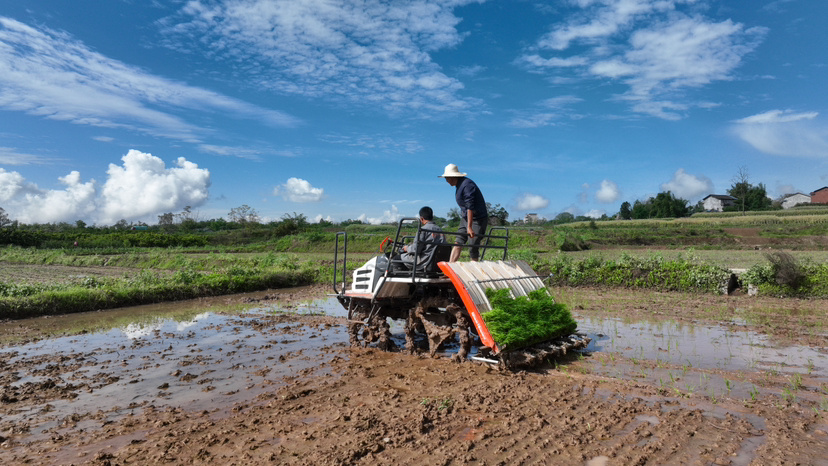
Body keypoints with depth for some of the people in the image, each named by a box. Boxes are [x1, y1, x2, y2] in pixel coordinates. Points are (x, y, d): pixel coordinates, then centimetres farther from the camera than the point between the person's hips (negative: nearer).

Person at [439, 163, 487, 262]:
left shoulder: (467, 185, -20)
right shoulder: (459, 185, 11)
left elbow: (470, 207, -26)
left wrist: (469, 227, -28)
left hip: (478, 220, -9)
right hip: (466, 218, 9)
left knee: (473, 247, -6)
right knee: (457, 243, 1)